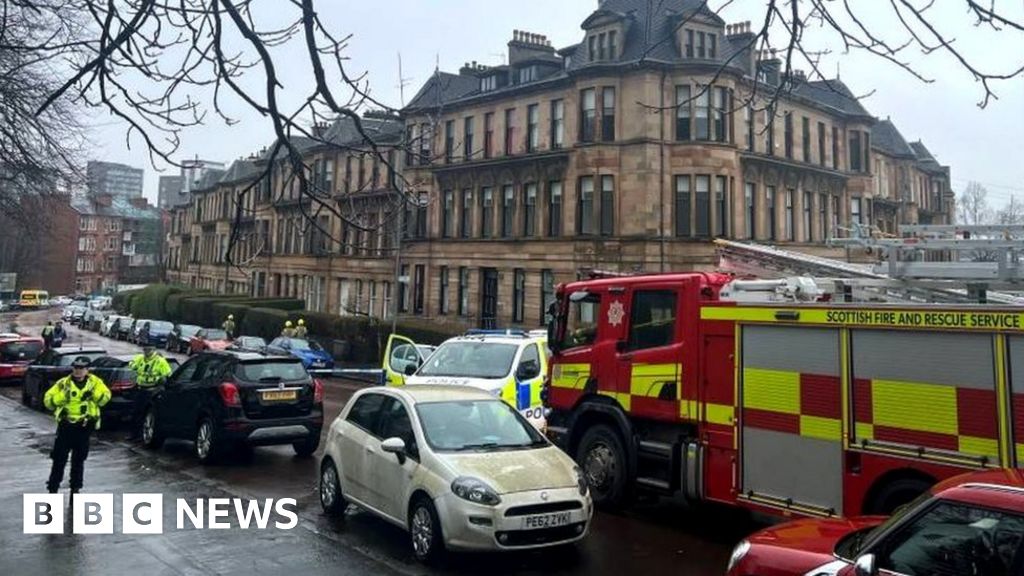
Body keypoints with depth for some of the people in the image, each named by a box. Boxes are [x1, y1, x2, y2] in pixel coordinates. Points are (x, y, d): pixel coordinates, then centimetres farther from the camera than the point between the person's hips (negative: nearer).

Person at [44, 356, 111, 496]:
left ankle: (75, 489, 21)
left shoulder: (94, 381, 2)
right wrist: (62, 395, -21)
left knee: (79, 460, 11)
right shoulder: (63, 383, -1)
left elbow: (105, 397, -7)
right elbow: (48, 401, -4)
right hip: (66, 426, -1)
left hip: (85, 427, 1)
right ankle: (52, 489, 12)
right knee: (59, 459, 2)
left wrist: (93, 393, -24)